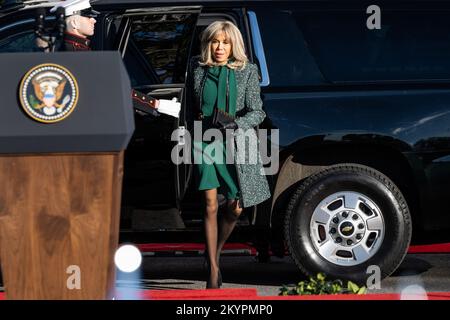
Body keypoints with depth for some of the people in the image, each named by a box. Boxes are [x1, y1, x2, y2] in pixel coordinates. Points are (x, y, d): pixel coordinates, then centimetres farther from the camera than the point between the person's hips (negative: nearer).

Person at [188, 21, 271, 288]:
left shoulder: (247, 71, 0)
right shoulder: (198, 69, 6)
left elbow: (257, 112, -2)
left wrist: (236, 123, -18)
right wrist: (197, 122, 9)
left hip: (236, 143, 0)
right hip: (206, 142, 0)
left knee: (236, 207, 1)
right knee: (211, 205, -7)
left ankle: (215, 252, 29)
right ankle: (213, 269, -2)